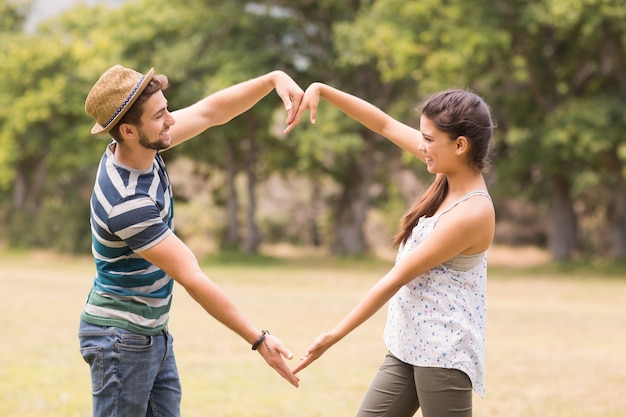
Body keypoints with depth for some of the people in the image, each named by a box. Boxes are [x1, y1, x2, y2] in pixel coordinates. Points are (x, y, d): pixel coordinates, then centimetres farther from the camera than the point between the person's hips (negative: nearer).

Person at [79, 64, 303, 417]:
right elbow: (192, 279, -27)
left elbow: (211, 111, 7)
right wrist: (259, 340, -23)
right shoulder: (126, 202, -29)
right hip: (120, 337, -9)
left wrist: (274, 79, -7)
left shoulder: (142, 149, -5)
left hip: (154, 333, 9)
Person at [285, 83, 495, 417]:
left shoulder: (470, 213, -22)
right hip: (408, 345, 9)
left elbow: (397, 278, -19)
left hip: (444, 353, -9)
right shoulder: (454, 170, 1)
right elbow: (384, 124, 10)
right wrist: (321, 90, 3)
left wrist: (335, 335, -14)